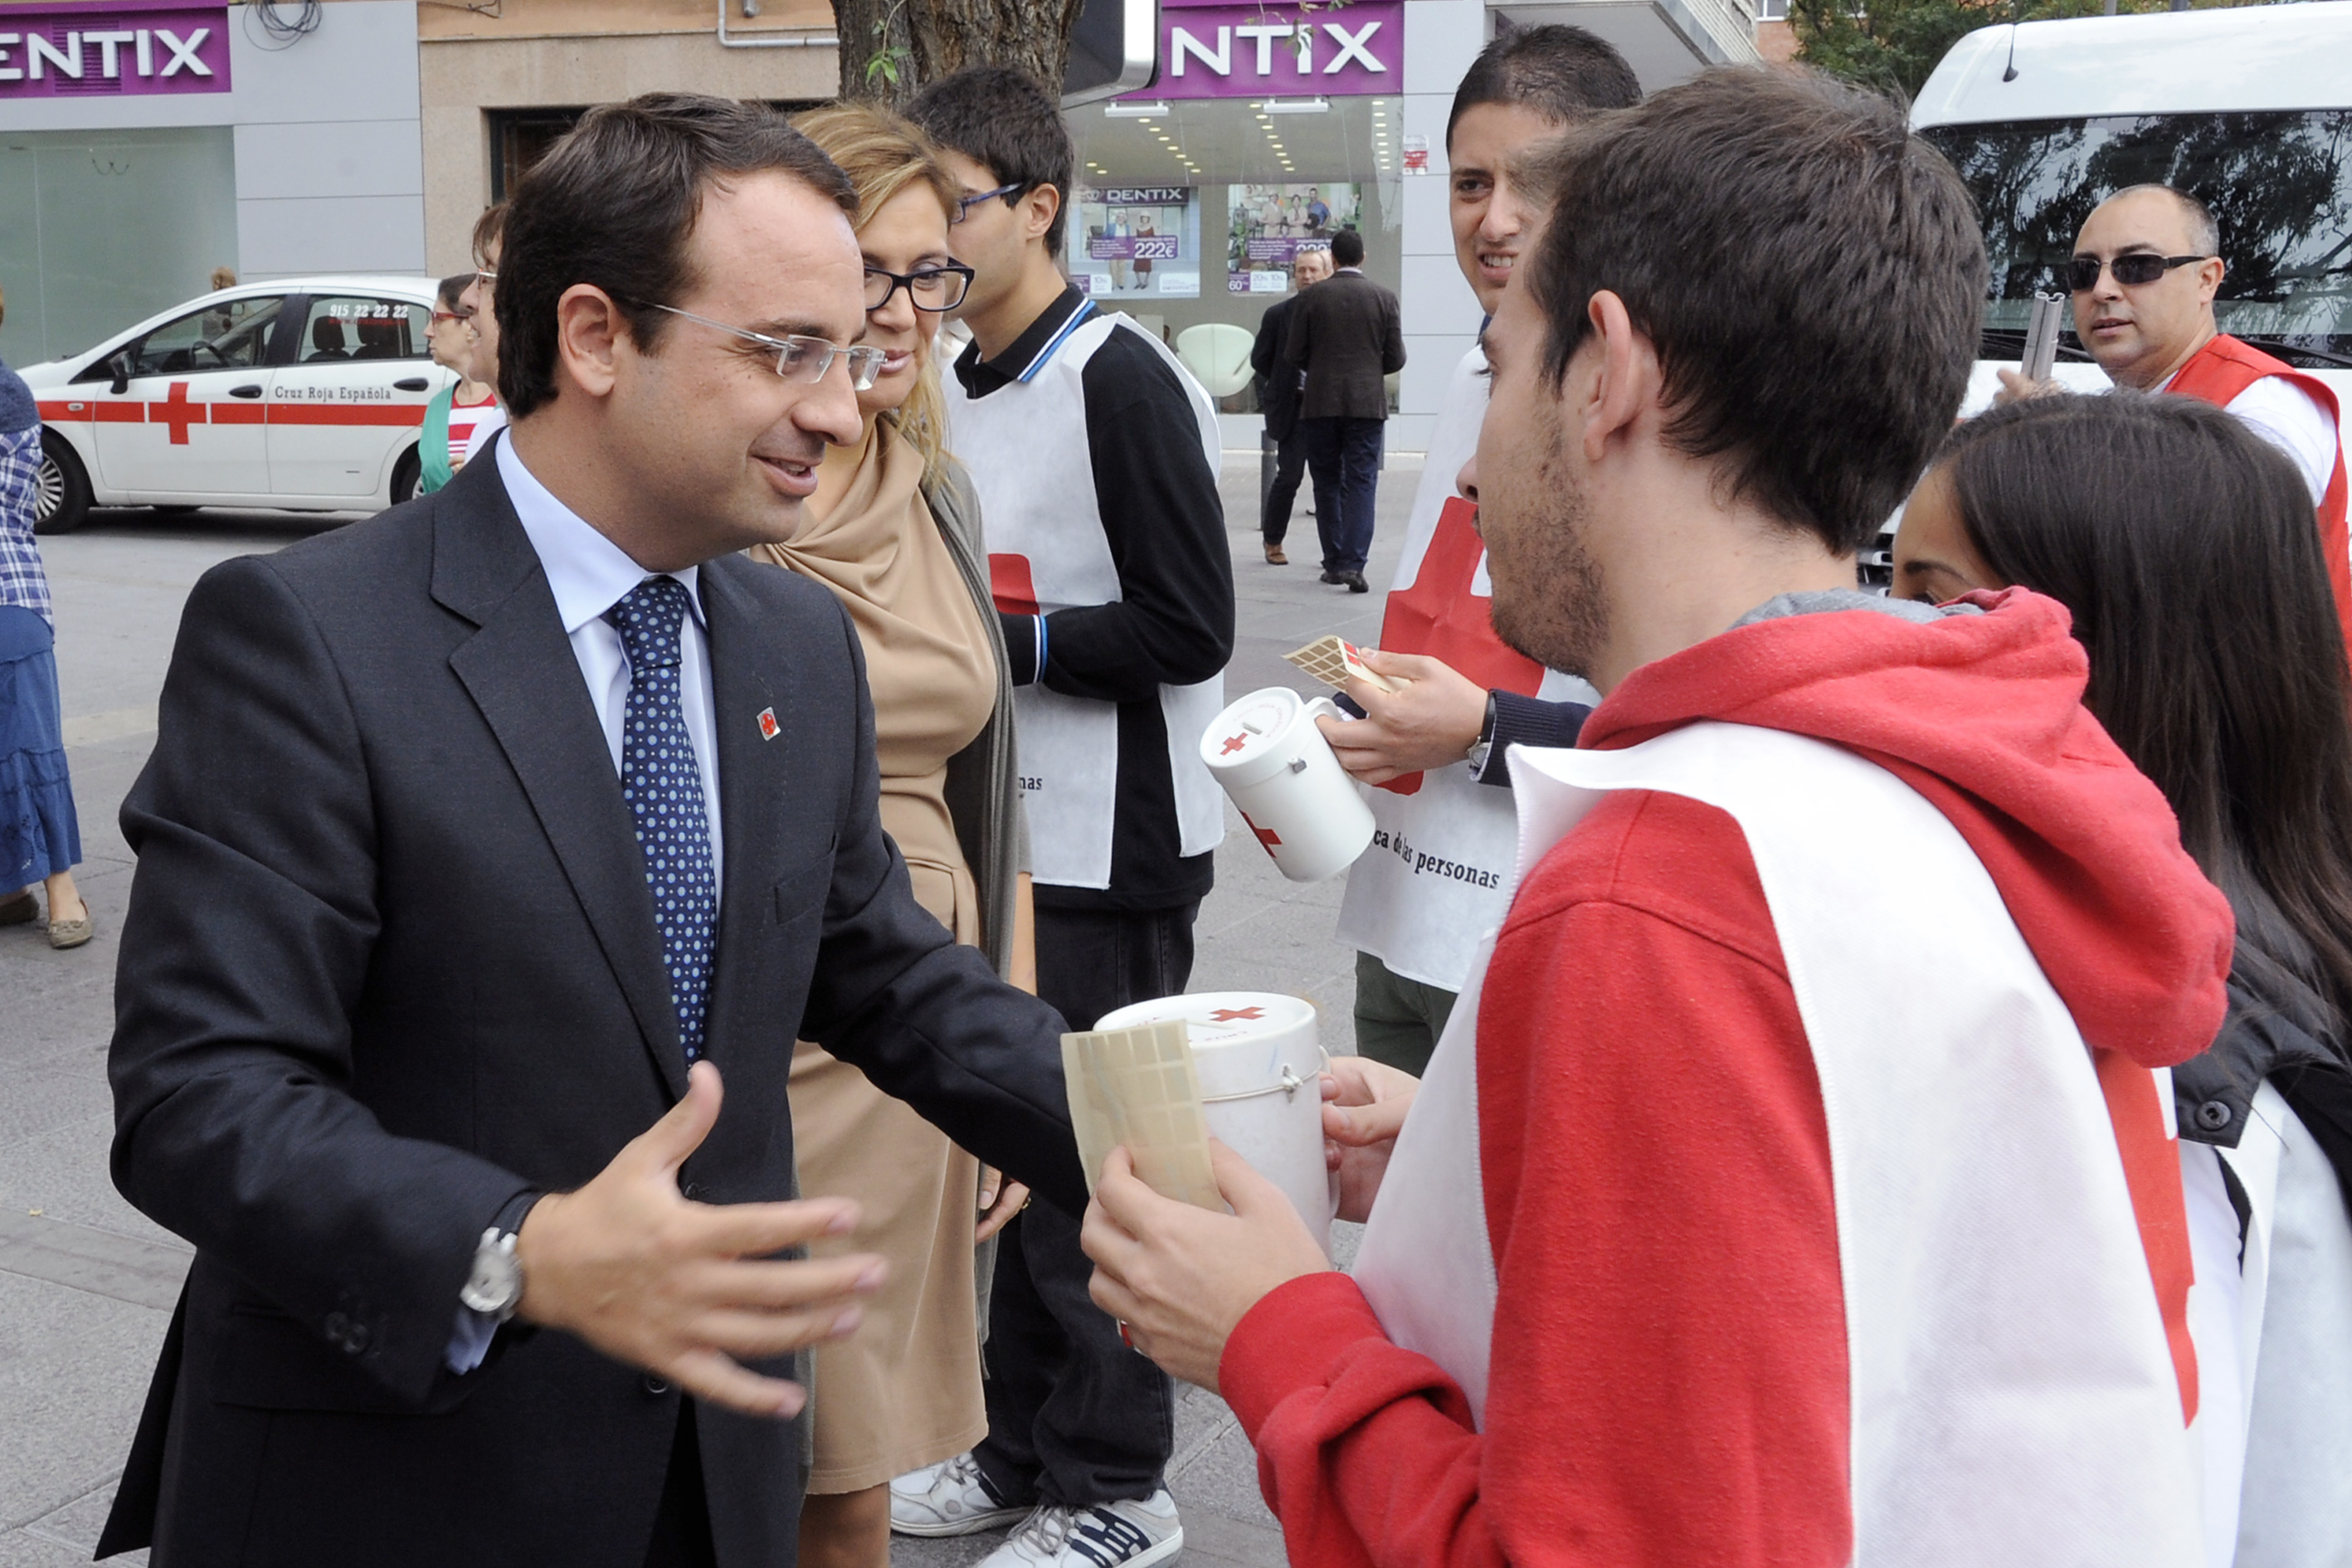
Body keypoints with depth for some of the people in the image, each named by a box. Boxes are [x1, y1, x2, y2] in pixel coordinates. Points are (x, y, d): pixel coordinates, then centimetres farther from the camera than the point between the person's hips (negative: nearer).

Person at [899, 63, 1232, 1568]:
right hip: (1001, 833, 8)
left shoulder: (1123, 381, -13)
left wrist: (1001, 634, -16)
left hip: (1113, 847, -8)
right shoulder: (958, 387, 13)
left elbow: (1189, 627, -18)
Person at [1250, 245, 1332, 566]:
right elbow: (1259, 359, 8)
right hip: (1292, 410, -1)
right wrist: (1285, 384, 5)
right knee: (1289, 477, -2)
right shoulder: (1277, 315, 2)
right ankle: (1272, 542, 15)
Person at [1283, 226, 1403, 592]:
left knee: (1327, 483, 11)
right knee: (1361, 484, -1)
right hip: (1367, 403, 0)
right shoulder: (1384, 298, 0)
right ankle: (1353, 562, -13)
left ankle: (1334, 563, 14)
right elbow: (1395, 359, 1)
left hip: (1320, 403, 0)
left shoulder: (1311, 298, -2)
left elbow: (1293, 355, 1)